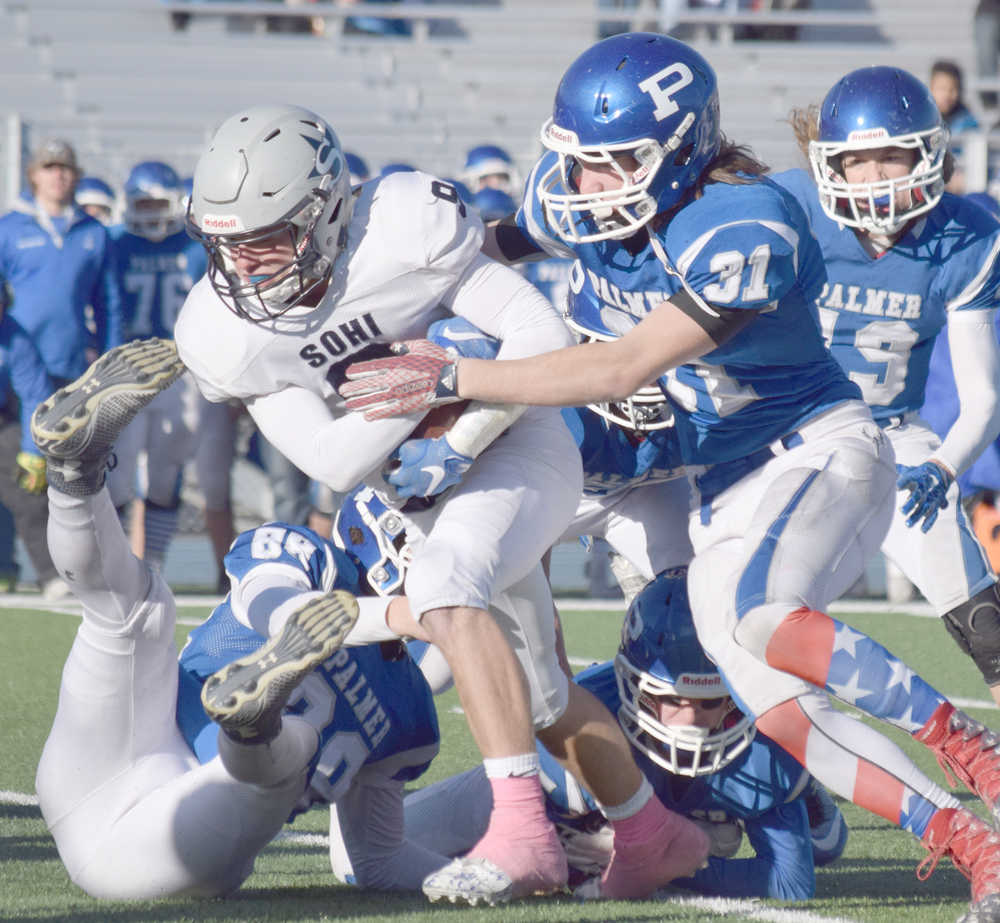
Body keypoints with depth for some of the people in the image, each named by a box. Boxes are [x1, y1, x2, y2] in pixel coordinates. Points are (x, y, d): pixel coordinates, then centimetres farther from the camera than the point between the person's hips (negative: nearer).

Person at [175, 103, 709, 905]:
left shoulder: (401, 230, -27)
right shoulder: (228, 334, -15)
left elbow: (542, 336, -22)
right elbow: (333, 462, -17)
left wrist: (458, 442, -27)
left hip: (513, 445, -6)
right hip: (413, 485, 6)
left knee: (443, 581, -33)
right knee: (531, 692, 14)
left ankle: (522, 834, -37)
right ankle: (652, 834, 35)